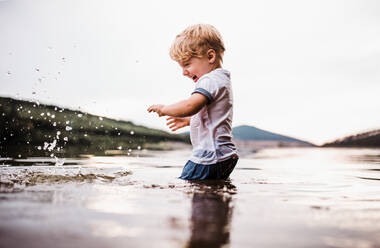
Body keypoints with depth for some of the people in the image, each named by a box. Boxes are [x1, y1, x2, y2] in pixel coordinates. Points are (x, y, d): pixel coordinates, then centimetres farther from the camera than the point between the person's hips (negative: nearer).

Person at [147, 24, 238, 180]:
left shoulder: (210, 80, -14)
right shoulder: (222, 79, 20)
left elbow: (191, 106, -32)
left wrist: (163, 109, -15)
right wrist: (188, 120, 33)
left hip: (210, 157, -11)